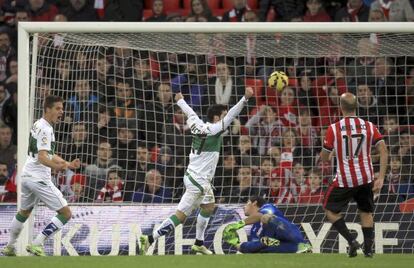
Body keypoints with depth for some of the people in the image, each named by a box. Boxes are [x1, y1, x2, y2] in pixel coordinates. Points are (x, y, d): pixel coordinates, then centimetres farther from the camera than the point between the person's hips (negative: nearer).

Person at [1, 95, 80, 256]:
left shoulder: (39, 125, 15)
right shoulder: (45, 129, -15)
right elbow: (42, 157, -26)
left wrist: (68, 164, 31)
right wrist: (57, 166, -43)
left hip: (27, 176, 10)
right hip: (39, 178, -10)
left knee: (24, 212, 29)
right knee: (65, 213, -8)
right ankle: (37, 245, -11)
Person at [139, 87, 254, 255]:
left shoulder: (198, 126, 2)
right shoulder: (213, 130, -18)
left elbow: (189, 112, 21)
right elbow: (231, 115, -27)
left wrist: (180, 100, 39)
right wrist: (245, 98, -32)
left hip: (194, 177, 10)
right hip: (198, 181, -10)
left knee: (208, 207, 26)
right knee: (180, 216, -9)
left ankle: (199, 243, 33)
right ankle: (150, 239, -12)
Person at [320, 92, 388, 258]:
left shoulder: (333, 129, -9)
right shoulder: (369, 127, -1)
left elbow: (324, 157, -1)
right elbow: (384, 152, -4)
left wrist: (329, 155, 24)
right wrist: (380, 179, -2)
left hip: (344, 180, -3)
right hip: (366, 178, 3)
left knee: (330, 210, 14)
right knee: (366, 212, 21)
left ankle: (351, 241, -2)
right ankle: (368, 248, 11)